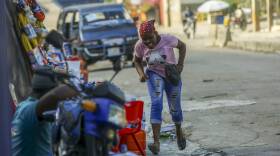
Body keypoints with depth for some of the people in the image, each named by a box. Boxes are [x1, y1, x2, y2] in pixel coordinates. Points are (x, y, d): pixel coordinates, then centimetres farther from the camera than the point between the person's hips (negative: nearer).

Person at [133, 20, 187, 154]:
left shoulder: (167, 39, -20)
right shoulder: (140, 46, -14)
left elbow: (182, 46, -2)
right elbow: (137, 60, 5)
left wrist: (180, 64, -13)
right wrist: (141, 73, -14)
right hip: (154, 74, 0)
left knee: (174, 109, 6)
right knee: (156, 104, -24)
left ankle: (179, 131, 43)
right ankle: (156, 142, -30)